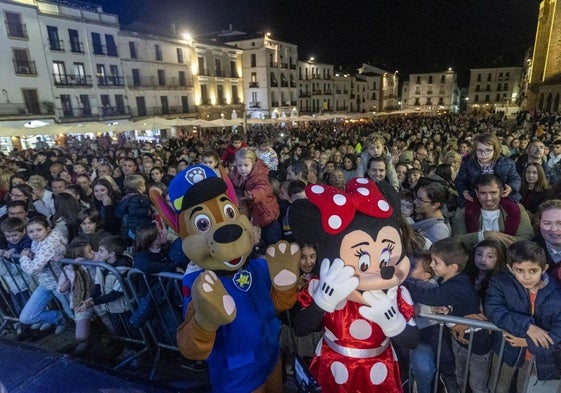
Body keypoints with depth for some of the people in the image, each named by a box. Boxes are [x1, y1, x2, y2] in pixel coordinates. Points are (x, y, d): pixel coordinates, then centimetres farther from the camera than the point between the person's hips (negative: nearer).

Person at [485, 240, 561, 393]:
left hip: (540, 356, 1)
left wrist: (528, 342, -26)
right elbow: (493, 310, -29)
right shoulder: (500, 282, -18)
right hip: (507, 349, 0)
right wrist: (527, 325, -38)